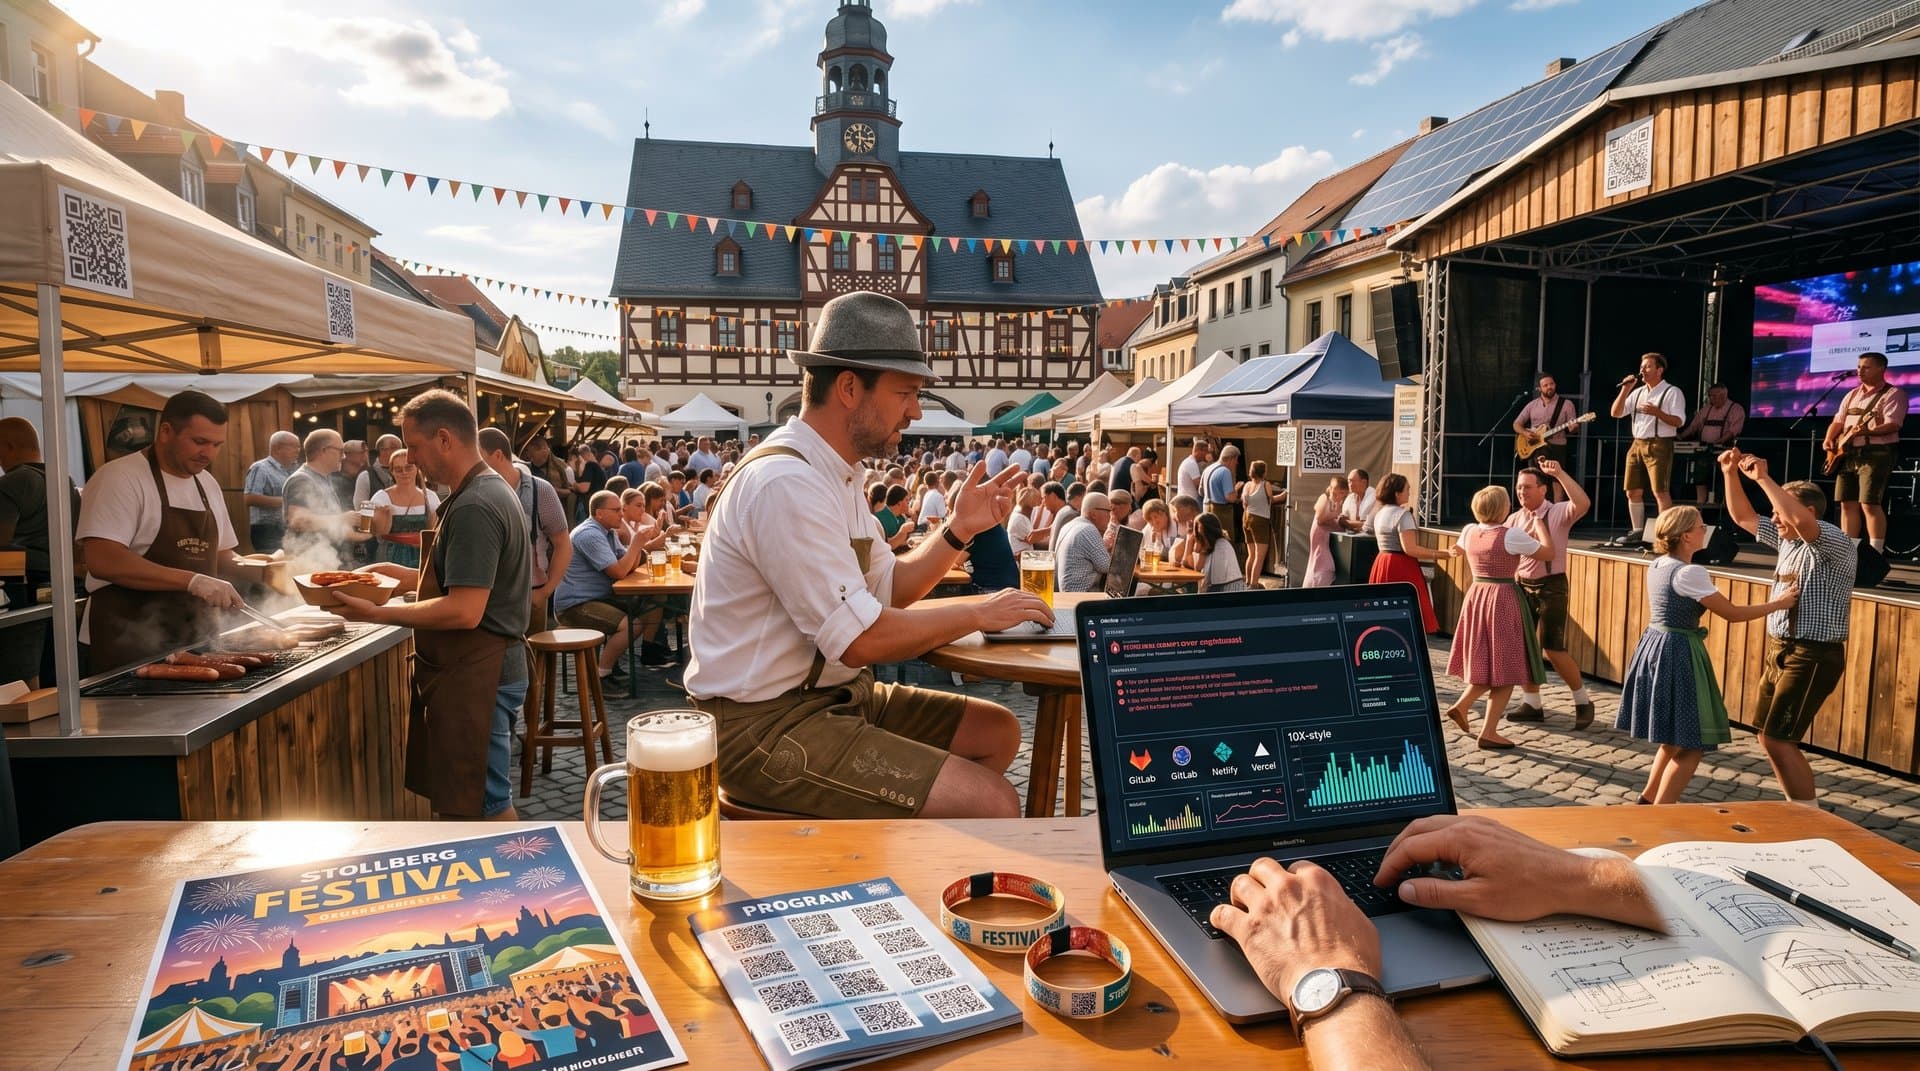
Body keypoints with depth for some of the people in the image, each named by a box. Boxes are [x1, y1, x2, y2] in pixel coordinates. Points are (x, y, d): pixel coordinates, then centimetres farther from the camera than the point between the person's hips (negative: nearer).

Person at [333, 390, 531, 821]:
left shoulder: (474, 508, -20)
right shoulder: (490, 491, 13)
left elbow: (464, 611, -25)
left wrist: (378, 614, -19)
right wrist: (408, 576, 15)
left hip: (473, 674, -11)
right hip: (473, 669, 11)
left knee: (482, 806, -1)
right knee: (455, 800, 18)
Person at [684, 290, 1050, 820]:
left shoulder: (834, 473, 10)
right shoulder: (786, 483, -23)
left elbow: (887, 589, 14)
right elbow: (860, 638, -24)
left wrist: (959, 530, 2)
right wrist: (979, 613, -12)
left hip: (830, 695, 10)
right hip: (766, 727, -10)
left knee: (997, 731, 11)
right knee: (992, 807, -19)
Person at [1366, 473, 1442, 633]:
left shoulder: (1379, 513, 12)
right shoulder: (1403, 514, -14)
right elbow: (1409, 548, -21)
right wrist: (1436, 555, -17)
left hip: (1381, 564, 8)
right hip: (1401, 567, -8)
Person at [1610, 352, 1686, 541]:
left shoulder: (1672, 392, -3)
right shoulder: (1638, 392, 17)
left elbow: (1679, 421, -11)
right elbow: (1616, 413, 11)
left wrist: (1657, 412, -26)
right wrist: (1625, 390, 3)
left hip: (1659, 445, -7)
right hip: (1637, 444, 7)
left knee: (1660, 491, -10)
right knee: (1633, 491, 8)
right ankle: (1637, 532, 16)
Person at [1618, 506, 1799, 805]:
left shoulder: (1658, 565, 8)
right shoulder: (1689, 573, -18)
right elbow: (1732, 614, -12)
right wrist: (1777, 603, -1)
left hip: (1654, 648, 9)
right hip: (1677, 655, -9)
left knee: (1676, 738, 23)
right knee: (1691, 744, 0)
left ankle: (1648, 799, 31)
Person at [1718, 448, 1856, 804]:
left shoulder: (1836, 543, -14)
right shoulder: (1787, 539, 9)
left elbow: (1801, 521, -36)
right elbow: (1743, 517, 19)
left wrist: (1763, 478, -32)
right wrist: (1731, 474, 6)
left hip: (1812, 657, -9)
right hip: (1779, 650, 9)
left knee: (1777, 740, -10)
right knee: (1770, 738, 12)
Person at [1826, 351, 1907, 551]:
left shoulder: (1893, 394, -4)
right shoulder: (1852, 395, 19)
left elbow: (1892, 425, -16)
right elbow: (1838, 421, 18)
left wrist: (1867, 431, -33)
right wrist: (1829, 439, -1)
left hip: (1876, 454, -7)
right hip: (1847, 454, 7)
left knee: (1869, 504, -14)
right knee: (1847, 504, 5)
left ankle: (1876, 554, -12)